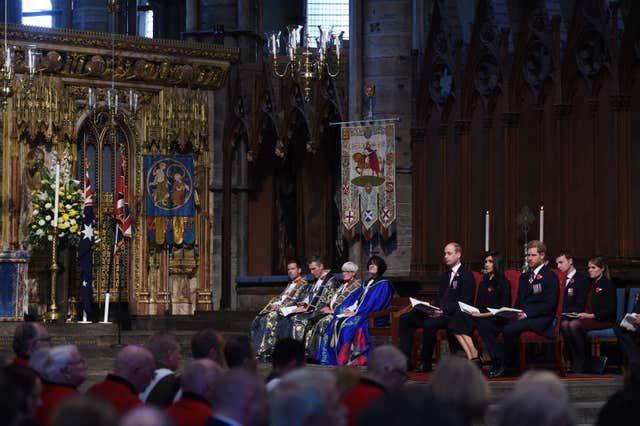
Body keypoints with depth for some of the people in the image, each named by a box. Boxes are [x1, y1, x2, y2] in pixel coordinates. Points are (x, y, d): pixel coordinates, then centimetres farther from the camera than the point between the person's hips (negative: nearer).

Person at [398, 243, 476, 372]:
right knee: (405, 318, -7)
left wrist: (444, 311, -21)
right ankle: (404, 359, -14)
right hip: (440, 312, 8)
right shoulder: (445, 276, 23)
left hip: (454, 315, -8)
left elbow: (464, 303, -12)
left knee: (429, 323, -36)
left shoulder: (466, 275, -4)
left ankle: (426, 363, -24)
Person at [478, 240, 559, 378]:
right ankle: (500, 362, -16)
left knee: (510, 329, -36)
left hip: (540, 319, -8)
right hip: (519, 316, 8)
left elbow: (549, 305, -10)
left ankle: (509, 367, -18)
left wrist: (526, 314, -20)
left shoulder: (550, 277, 0)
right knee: (484, 324, -13)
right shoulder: (524, 277, 25)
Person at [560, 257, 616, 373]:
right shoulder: (591, 284, 23)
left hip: (603, 320, -7)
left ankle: (582, 360, -21)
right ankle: (574, 360, -23)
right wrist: (581, 314, 0)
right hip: (587, 318, 7)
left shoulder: (608, 285, 0)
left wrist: (591, 315, -18)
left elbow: (610, 310, -9)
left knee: (574, 325, -32)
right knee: (564, 324, -23)